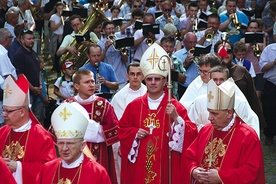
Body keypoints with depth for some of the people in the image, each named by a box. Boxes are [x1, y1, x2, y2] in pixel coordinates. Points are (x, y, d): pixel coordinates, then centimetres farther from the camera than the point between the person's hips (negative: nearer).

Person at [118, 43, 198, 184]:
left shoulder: (175, 107, -2)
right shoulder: (134, 106, 7)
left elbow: (192, 134, -10)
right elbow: (121, 130, 14)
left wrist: (176, 118, -24)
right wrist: (134, 133, -5)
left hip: (166, 168, -2)